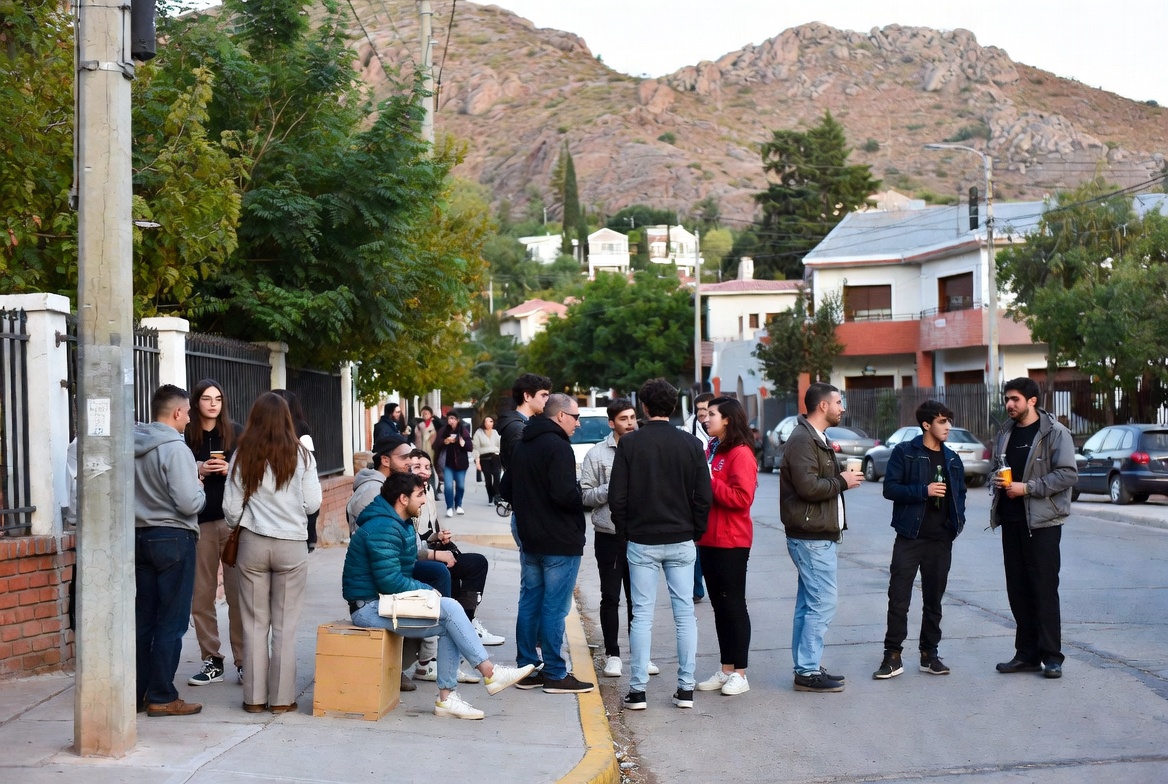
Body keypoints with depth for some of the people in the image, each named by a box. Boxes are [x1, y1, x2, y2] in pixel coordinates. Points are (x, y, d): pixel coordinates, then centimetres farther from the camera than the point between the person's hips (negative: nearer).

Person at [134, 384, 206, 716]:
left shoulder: (133, 447, 5)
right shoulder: (175, 449, -16)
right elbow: (189, 504, -21)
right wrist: (200, 489, 0)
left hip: (140, 536, 7)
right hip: (173, 539, -7)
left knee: (143, 619, 12)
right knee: (171, 623, 0)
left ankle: (137, 692, 18)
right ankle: (162, 697, 3)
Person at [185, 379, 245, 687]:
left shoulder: (236, 433, 3)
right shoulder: (185, 437, 3)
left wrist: (230, 471, -11)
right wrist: (195, 471, -11)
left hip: (233, 520, -1)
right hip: (199, 523, 1)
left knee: (238, 595, -2)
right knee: (201, 596, 5)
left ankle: (244, 662, 5)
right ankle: (212, 662, 15)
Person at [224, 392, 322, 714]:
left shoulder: (242, 456, -2)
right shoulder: (300, 455, -5)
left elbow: (231, 509, 1)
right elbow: (313, 503, -4)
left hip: (252, 543, 1)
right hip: (291, 546, -1)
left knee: (255, 624, 9)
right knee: (285, 626, 6)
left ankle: (255, 697, 13)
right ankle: (282, 698, 9)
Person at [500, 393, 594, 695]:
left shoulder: (522, 446, 12)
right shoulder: (558, 447, -16)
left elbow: (506, 489, 18)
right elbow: (565, 493, -26)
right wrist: (580, 500, -8)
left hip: (530, 540, 9)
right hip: (560, 542, -9)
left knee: (529, 604, 12)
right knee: (554, 608, -4)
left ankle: (527, 669, 17)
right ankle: (555, 675, 1)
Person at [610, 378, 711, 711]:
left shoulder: (630, 443, -6)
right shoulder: (691, 444, -1)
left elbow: (617, 496, -6)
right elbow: (703, 496, -1)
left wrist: (625, 532, 7)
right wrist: (696, 532, 11)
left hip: (642, 542, -1)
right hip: (681, 542, 1)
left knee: (642, 615, 3)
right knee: (685, 613, 7)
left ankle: (638, 689, 5)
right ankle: (686, 688, 8)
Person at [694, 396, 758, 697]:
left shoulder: (741, 454, -13)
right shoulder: (712, 449, 15)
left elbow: (742, 498, -21)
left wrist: (710, 481, -18)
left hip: (731, 541, -9)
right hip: (708, 538, 9)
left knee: (733, 604, -2)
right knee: (719, 605, 12)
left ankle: (740, 674, 5)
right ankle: (726, 670, 19)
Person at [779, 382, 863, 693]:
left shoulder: (815, 438, 19)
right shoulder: (802, 440, -16)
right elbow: (808, 486, -26)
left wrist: (841, 477, 4)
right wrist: (842, 482, -13)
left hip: (816, 535, 11)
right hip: (812, 536, -11)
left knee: (809, 604, 14)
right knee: (822, 604, -9)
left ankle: (806, 667, 20)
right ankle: (808, 672, -4)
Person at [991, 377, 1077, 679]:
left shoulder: (1055, 433, -7)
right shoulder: (1005, 434, 13)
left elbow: (1068, 474, -14)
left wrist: (1027, 488, -17)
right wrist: (997, 480, -1)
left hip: (1042, 521, -6)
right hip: (1011, 521, 7)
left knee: (1044, 589, -4)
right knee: (1017, 589, 9)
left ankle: (1051, 656, 3)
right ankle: (1027, 654, 17)